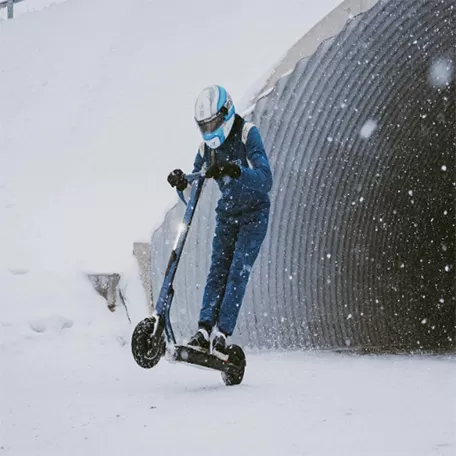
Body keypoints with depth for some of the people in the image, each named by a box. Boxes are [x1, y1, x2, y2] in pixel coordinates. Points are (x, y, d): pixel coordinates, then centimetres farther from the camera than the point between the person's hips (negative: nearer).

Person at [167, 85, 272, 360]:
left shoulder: (248, 134, -19)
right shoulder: (207, 146, -1)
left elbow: (265, 180, -32)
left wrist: (236, 171, -48)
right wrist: (181, 183, -19)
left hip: (255, 213, -5)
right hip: (227, 212, 5)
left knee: (239, 270, -15)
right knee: (218, 270, -7)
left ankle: (221, 334, -20)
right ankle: (204, 331, -15)